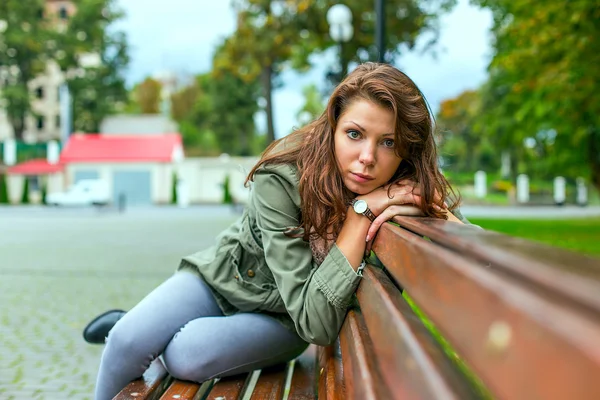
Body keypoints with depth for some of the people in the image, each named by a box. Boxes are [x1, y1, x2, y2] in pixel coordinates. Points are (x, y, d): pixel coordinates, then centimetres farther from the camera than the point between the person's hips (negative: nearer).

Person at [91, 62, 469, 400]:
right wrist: (362, 211, -41)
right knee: (130, 340, -22)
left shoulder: (405, 186, -24)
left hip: (283, 319, 1)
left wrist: (428, 204, -34)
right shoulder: (281, 179, -33)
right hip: (226, 276, -1)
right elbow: (315, 321, -37)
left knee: (187, 355, -25)